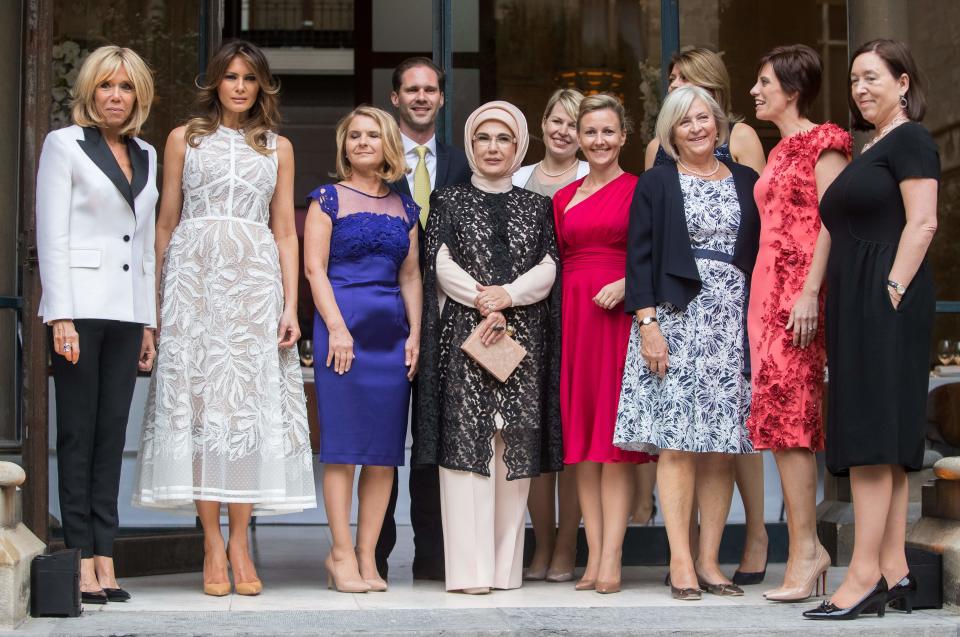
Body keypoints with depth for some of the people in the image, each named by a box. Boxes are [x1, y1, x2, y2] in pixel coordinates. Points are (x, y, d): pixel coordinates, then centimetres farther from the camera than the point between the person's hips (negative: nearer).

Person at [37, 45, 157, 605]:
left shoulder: (146, 156, 17)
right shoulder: (64, 145, 1)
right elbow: (51, 235, -5)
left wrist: (150, 322, 14)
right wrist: (61, 317, -13)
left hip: (128, 310, 5)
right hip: (80, 305, -5)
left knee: (112, 435, 4)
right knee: (78, 434, -3)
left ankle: (105, 561, 5)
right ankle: (82, 562, -2)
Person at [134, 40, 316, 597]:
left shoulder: (278, 148, 14)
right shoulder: (184, 139, 11)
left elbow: (285, 232, 12)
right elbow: (166, 223, 10)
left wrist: (290, 305, 2)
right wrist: (154, 301, 3)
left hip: (255, 281, 1)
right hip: (194, 276, -1)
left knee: (250, 401, -6)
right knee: (199, 398, -7)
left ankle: (239, 543, -3)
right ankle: (214, 545, -5)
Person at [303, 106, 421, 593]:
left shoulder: (404, 208, 16)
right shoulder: (328, 199, 4)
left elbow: (410, 276, 16)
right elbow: (315, 267, -4)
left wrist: (415, 332, 4)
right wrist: (337, 327, -13)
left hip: (392, 330, 5)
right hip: (342, 324, -5)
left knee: (385, 446, 2)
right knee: (343, 442, -5)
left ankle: (367, 555, 6)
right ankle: (342, 554, -1)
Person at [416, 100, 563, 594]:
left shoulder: (536, 207, 16)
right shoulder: (448, 201, 11)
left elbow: (547, 270, 4)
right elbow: (442, 264, 0)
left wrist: (507, 297, -13)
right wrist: (482, 303, -13)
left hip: (523, 340, 2)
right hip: (463, 336, -2)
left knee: (515, 448, -1)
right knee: (465, 443, -9)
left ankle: (506, 565, 4)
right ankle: (469, 567, -10)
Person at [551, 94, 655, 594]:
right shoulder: (563, 199, 15)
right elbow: (555, 266, 15)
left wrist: (625, 285, -17)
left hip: (620, 314, -4)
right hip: (573, 317, 4)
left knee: (616, 438, -6)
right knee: (581, 437, 2)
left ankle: (611, 559, -7)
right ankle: (594, 556, 5)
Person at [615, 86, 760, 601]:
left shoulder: (746, 182, 14)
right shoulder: (656, 184, 7)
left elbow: (761, 253, 14)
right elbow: (640, 258, 1)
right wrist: (647, 323, -9)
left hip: (733, 321, 3)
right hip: (675, 320, -3)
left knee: (722, 445, 0)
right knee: (676, 441, -8)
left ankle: (709, 561, 5)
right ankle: (680, 561, -7)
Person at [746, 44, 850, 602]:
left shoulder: (823, 142, -3)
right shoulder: (779, 152, 22)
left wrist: (810, 291, -21)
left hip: (800, 289, -9)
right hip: (768, 286, 9)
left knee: (786, 411, -13)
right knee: (782, 415, 4)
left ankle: (805, 550, -12)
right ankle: (807, 547, 6)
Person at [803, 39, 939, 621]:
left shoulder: (911, 139, -5)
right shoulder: (870, 148, 22)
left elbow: (922, 222, -16)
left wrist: (892, 290, -22)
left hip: (885, 300, -10)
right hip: (857, 305, 10)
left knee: (870, 438, -13)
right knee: (882, 440, 7)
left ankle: (866, 575, -14)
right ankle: (894, 573, 8)